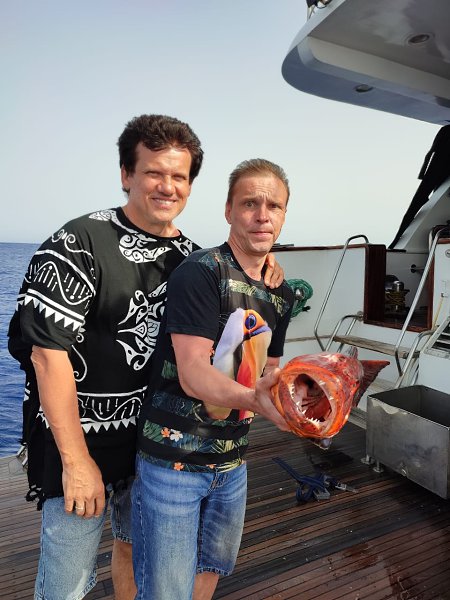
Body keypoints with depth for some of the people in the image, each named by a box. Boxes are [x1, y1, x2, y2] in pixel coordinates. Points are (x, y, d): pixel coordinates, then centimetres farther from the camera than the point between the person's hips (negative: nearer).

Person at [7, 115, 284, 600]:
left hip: (158, 441, 5)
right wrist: (76, 460, -16)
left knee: (136, 547, 25)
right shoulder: (80, 243, -16)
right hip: (81, 442, -5)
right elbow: (48, 352, -18)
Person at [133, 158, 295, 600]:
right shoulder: (200, 272, -18)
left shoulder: (281, 295, 5)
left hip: (232, 460, 7)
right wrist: (251, 398, -42)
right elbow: (193, 374, -26)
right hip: (173, 461, -6)